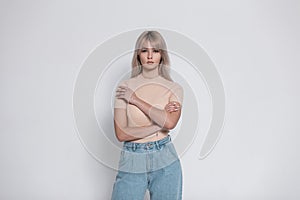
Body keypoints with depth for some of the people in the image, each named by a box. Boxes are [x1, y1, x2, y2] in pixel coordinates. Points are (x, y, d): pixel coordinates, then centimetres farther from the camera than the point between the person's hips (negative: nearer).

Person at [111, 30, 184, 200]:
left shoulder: (174, 88, 0)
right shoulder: (125, 87, -1)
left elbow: (170, 122, -18)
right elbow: (121, 133, -7)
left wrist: (135, 99, -12)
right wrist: (159, 125, -12)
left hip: (165, 161, 1)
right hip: (132, 161, 0)